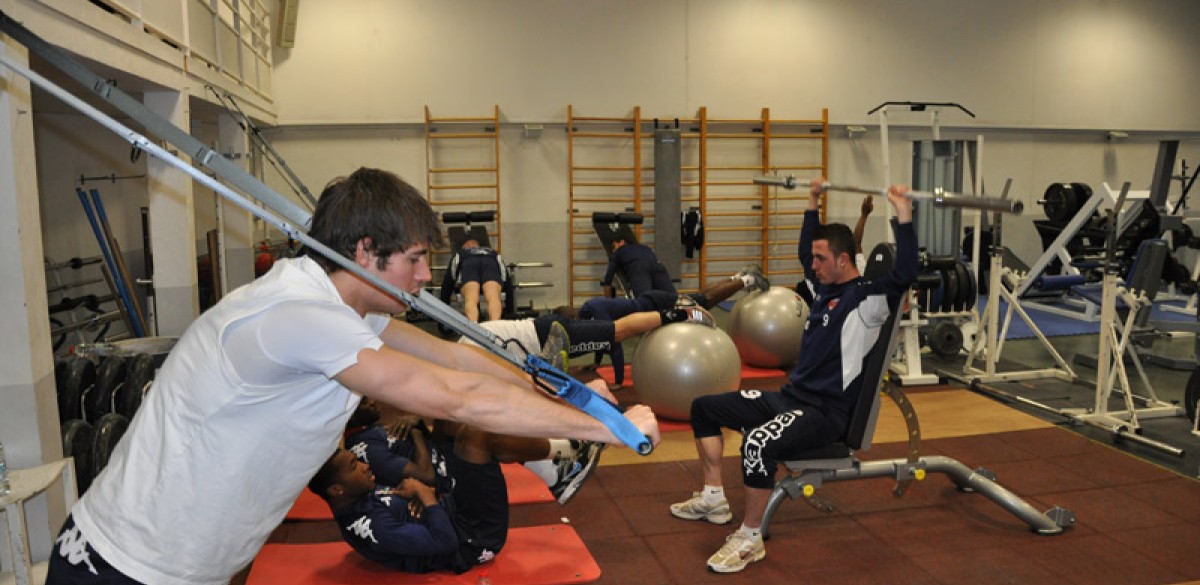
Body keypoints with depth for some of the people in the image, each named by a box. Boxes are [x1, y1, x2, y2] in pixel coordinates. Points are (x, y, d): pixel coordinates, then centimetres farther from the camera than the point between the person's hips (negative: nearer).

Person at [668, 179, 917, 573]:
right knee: (704, 407, 12)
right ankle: (714, 499, 18)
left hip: (827, 412, -10)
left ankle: (750, 539, -19)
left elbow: (904, 275, -32)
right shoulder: (825, 286, 12)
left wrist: (903, 215, -35)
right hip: (790, 396, 10)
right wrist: (813, 204, 30)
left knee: (759, 443, -39)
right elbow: (805, 252, 29)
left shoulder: (867, 298, -14)